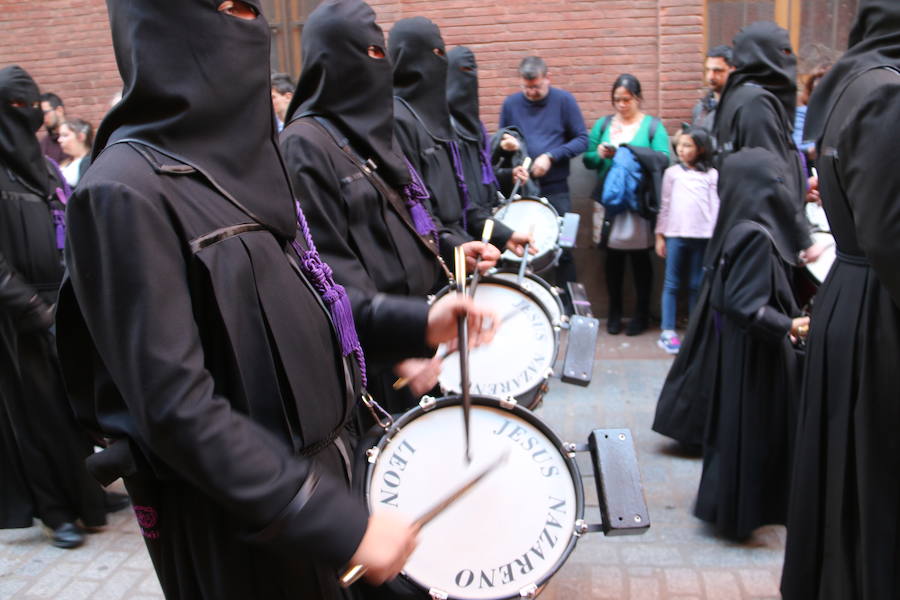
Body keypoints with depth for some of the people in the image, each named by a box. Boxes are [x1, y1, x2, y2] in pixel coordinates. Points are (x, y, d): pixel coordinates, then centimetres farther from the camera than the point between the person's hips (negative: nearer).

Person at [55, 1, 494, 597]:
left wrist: (415, 323, 1)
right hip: (235, 517, -7)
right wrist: (340, 523, -27)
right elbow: (177, 407, -26)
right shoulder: (128, 190, -22)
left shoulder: (239, 156, 4)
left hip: (313, 455, 8)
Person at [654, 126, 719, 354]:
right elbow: (665, 205, 9)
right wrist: (660, 235, 6)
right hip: (676, 234, 0)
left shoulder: (711, 174, 8)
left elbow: (714, 205, 7)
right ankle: (668, 332, 2)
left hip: (702, 236, 0)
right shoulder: (672, 173, 9)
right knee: (672, 284, 1)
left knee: (696, 285, 5)